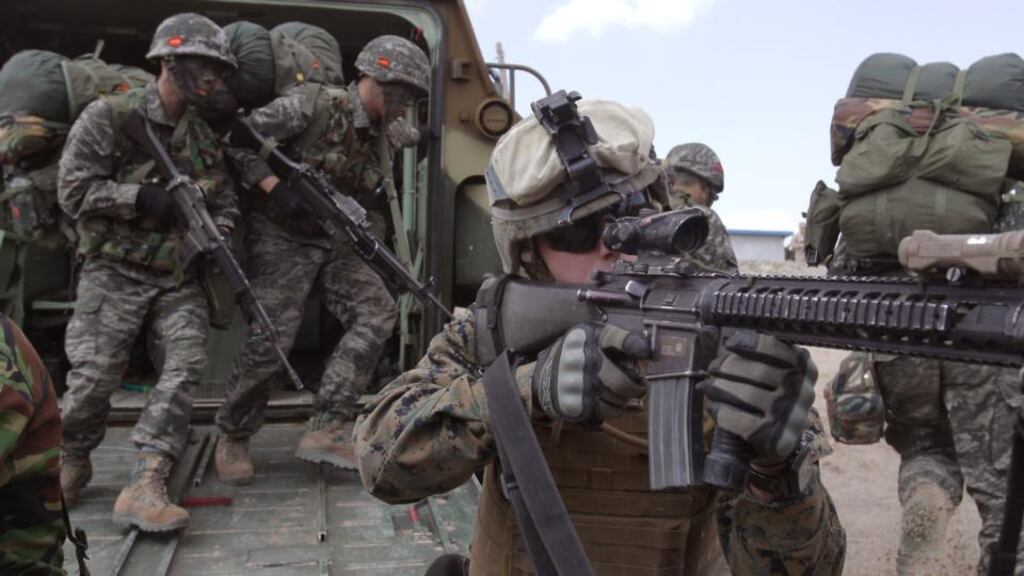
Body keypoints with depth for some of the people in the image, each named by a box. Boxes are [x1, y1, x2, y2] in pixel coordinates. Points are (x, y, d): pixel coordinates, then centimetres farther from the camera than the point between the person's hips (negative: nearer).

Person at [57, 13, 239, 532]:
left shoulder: (206, 132, 11)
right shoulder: (108, 116, -6)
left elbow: (225, 201, 17)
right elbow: (72, 190, -10)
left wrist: (217, 238, -3)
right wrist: (141, 196, -19)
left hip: (179, 277, 5)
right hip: (116, 271, -4)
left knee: (185, 366, -13)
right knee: (94, 376, -8)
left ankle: (144, 487, -13)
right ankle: (72, 463, 23)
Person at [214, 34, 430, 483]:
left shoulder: (378, 135, 10)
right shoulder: (313, 104, -11)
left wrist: (377, 249, 4)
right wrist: (276, 188, -25)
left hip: (335, 242, 7)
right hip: (283, 238, -7)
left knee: (377, 312, -12)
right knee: (270, 339, -13)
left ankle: (324, 431, -11)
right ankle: (232, 439, 11)